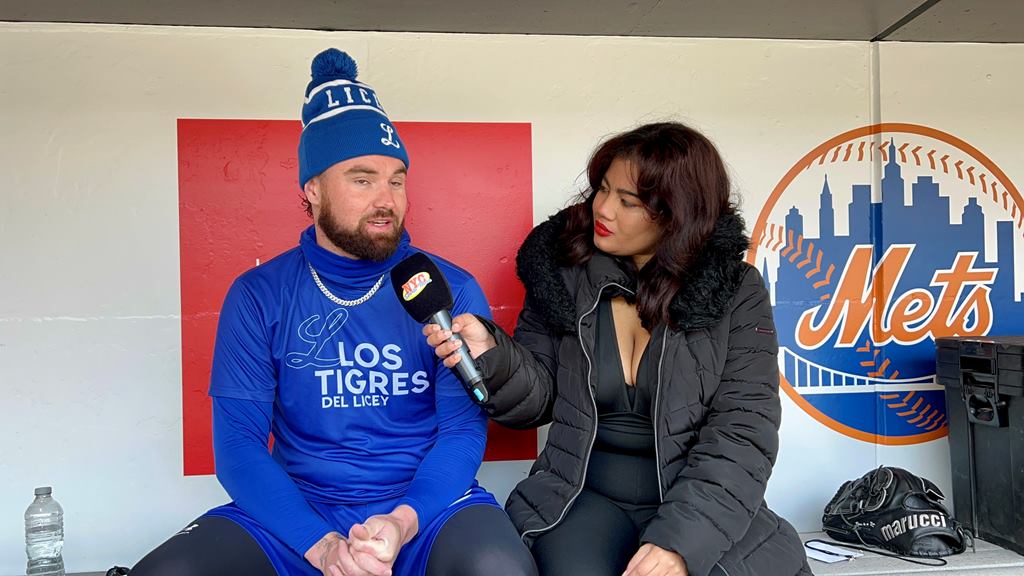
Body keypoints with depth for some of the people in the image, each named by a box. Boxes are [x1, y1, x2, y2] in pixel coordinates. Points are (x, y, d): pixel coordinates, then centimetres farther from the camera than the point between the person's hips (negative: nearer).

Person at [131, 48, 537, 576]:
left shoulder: (451, 290, -2)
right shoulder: (259, 296, 0)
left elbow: (464, 428, -5)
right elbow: (238, 444, -4)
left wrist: (402, 522, -24)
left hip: (425, 507, -1)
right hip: (297, 514, 1)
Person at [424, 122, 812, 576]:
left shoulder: (735, 292, -4)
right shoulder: (565, 271, 1)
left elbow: (743, 432, -10)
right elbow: (539, 400, 5)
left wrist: (680, 539, -22)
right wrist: (493, 357, -16)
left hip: (698, 503, 0)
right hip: (585, 493, 1)